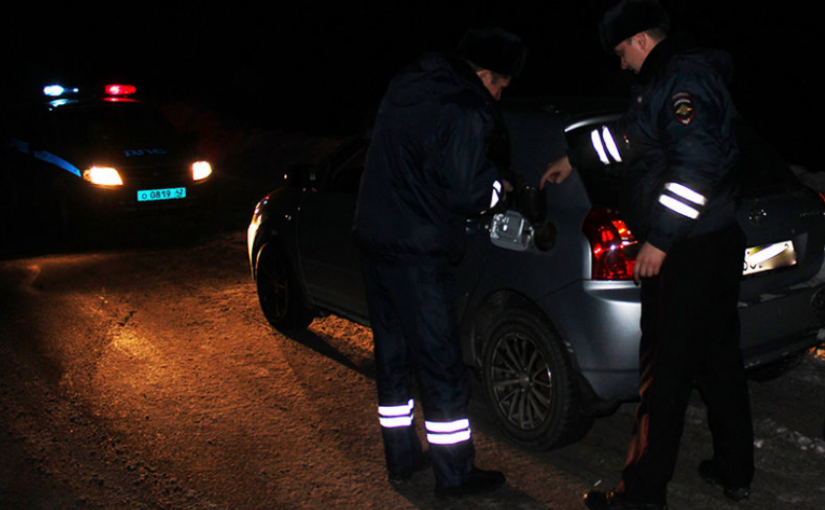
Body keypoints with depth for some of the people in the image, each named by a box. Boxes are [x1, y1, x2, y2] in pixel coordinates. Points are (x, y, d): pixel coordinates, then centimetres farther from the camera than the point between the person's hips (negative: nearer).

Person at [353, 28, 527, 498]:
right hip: (418, 254, -9)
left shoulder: (407, 86, 11)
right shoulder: (466, 114, -17)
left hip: (375, 238, 9)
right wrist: (498, 183, 1)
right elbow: (467, 196, -20)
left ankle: (401, 457, 29)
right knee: (441, 366, 2)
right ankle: (455, 474, 12)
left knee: (393, 354, 17)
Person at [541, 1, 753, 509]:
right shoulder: (671, 76, 17)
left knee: (665, 370, -4)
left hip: (685, 253, -10)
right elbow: (627, 135, 32)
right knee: (719, 358, 17)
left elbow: (697, 164, -26)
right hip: (720, 243, 11)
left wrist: (659, 239, -24)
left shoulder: (682, 79, -15)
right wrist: (573, 161, 40)